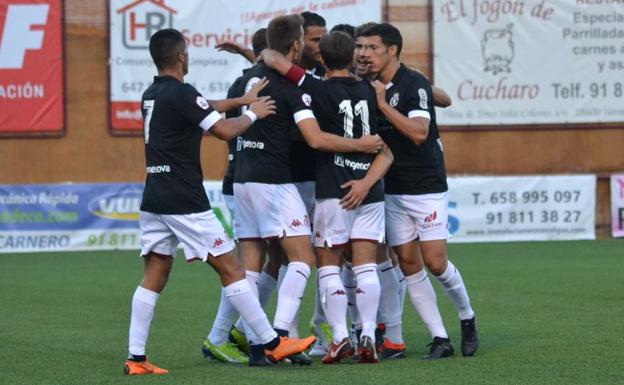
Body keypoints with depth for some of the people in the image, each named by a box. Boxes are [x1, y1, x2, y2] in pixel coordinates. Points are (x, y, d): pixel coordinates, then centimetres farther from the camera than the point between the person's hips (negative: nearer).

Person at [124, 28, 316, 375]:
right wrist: (253, 113, 4)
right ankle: (273, 344, 3)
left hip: (154, 200, 8)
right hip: (185, 202, -8)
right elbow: (225, 131, -13)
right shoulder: (181, 93, -13)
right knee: (230, 268, -2)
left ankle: (136, 358, 0)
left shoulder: (151, 95, 13)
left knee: (154, 277, 7)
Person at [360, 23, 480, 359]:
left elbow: (419, 132, -25)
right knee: (408, 263, 0)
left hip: (426, 188, -6)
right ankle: (440, 339, 4)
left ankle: (467, 318, 18)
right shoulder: (372, 88, 7)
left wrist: (383, 104, -23)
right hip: (393, 190, 6)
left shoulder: (414, 84, -13)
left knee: (435, 262, -8)